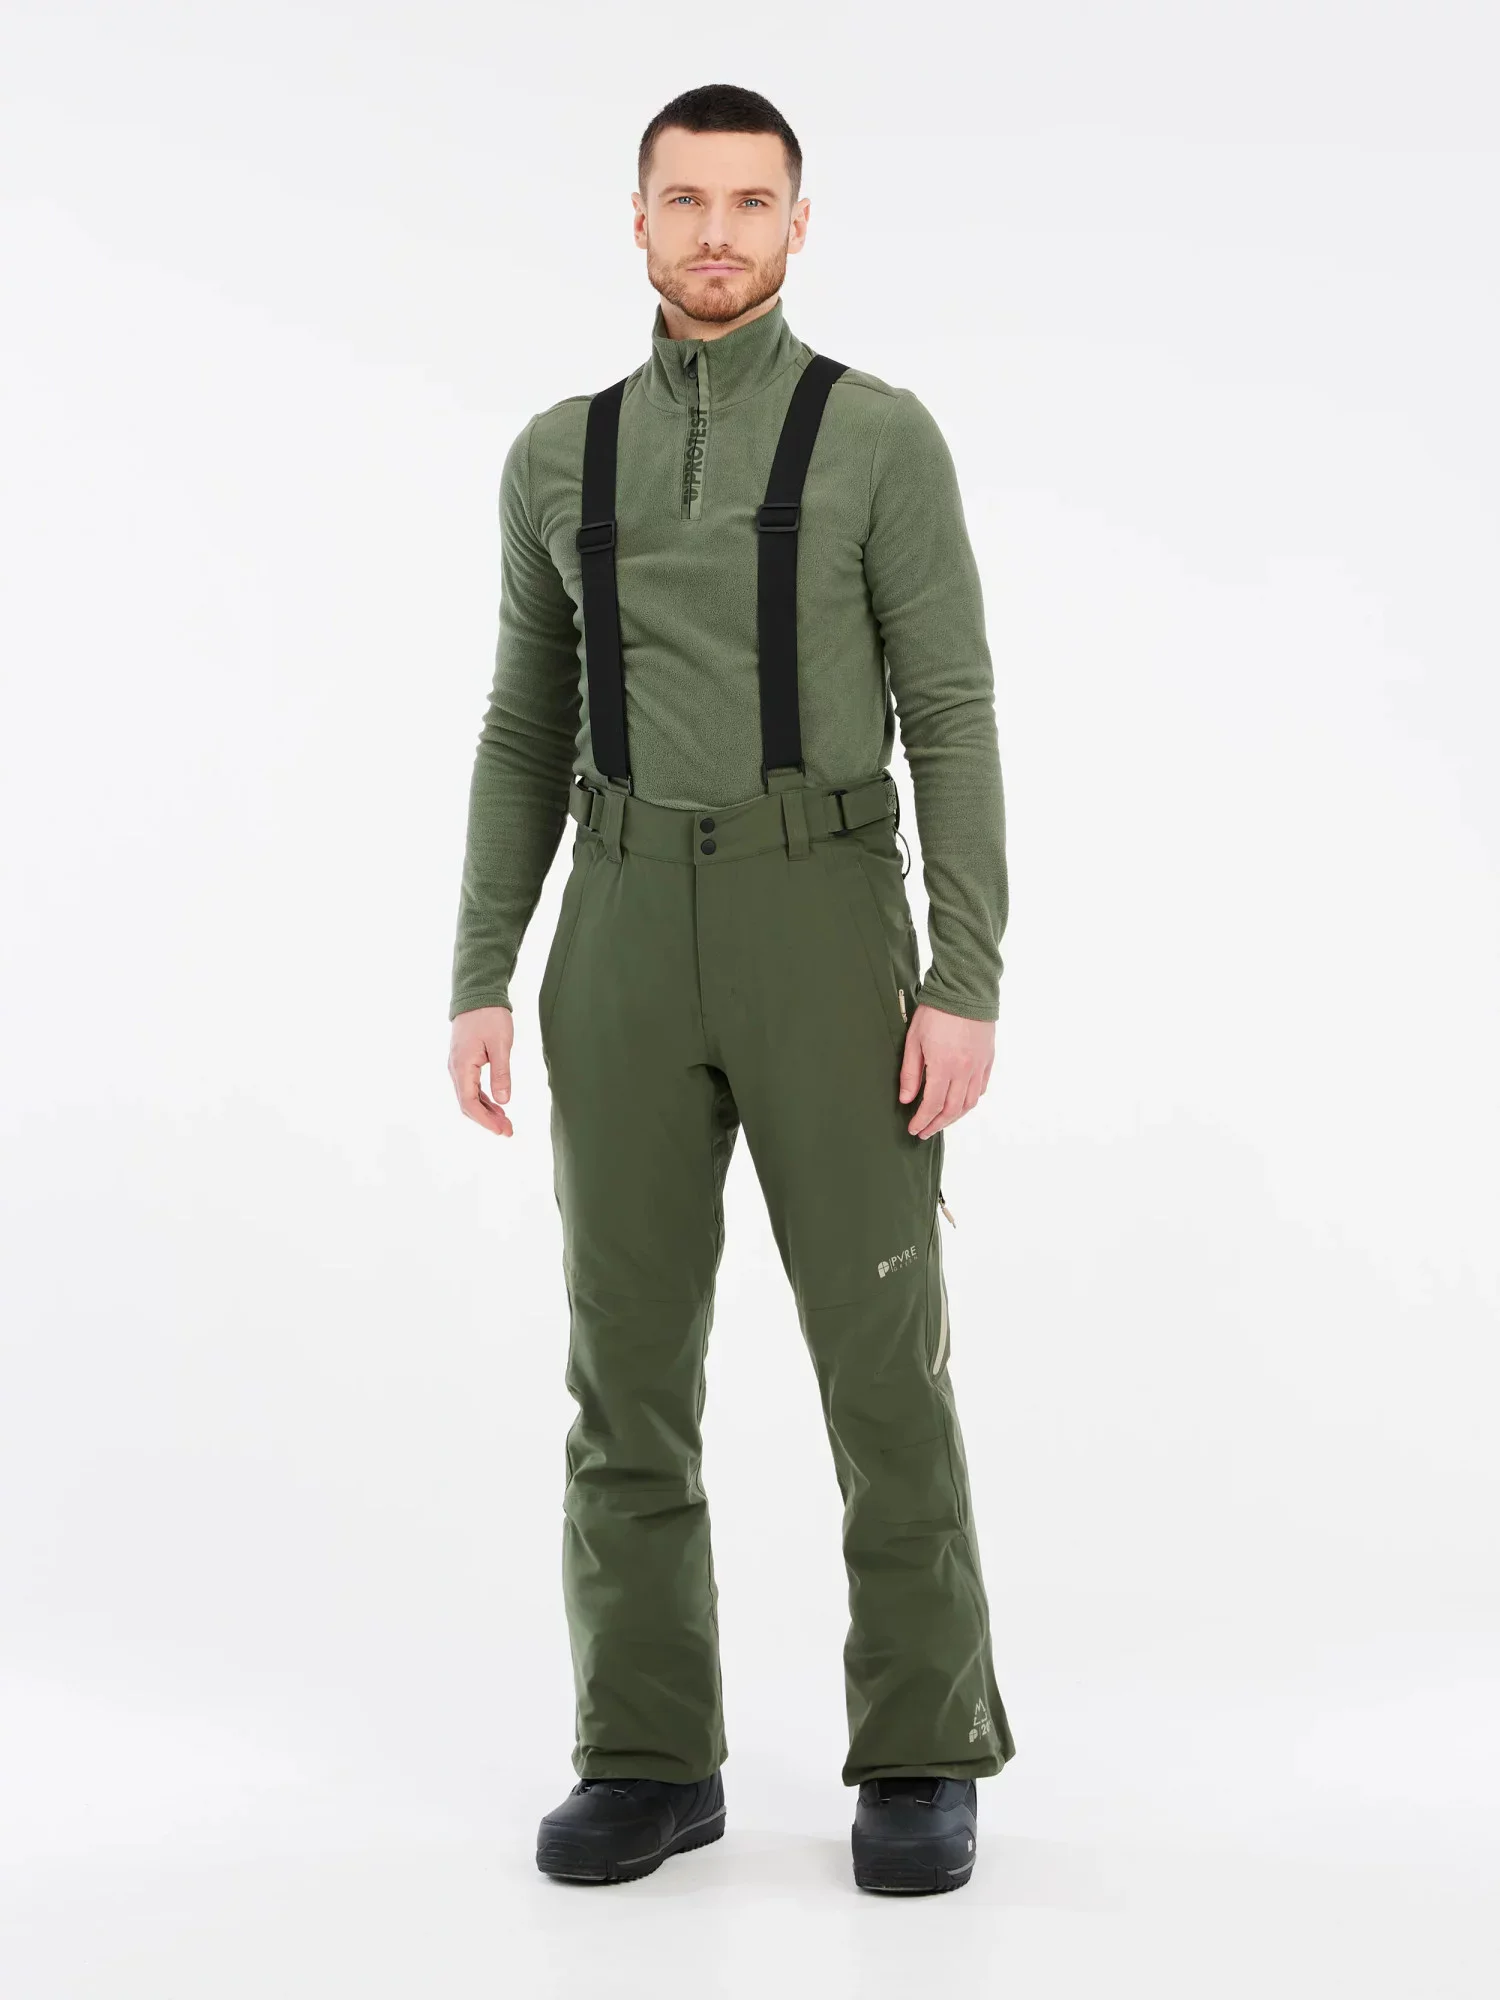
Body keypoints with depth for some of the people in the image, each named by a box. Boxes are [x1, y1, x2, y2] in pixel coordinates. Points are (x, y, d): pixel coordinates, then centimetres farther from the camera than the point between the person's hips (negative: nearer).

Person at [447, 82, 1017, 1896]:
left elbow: (955, 728, -2)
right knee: (630, 1358, 2)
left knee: (882, 1354, -3)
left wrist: (966, 989, -11)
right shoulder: (560, 458, 13)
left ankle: (919, 1758, 10)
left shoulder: (887, 441, 3)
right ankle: (653, 1760, 13)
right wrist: (478, 985, 6)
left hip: (828, 937, -3)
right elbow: (526, 739, 14)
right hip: (630, 945, 3)